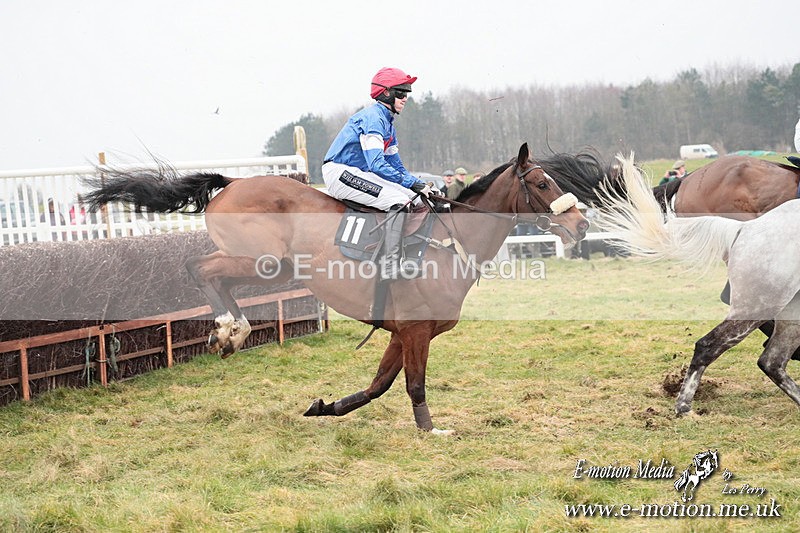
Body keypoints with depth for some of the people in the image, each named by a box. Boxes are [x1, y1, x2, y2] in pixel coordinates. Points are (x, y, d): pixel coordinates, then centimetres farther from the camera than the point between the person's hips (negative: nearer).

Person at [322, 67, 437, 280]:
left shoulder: (387, 123, 16)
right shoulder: (373, 117, -15)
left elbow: (396, 166, 19)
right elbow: (377, 165, -24)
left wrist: (421, 186, 4)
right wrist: (414, 184, -24)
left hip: (358, 174, 10)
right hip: (339, 173, -10)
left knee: (416, 199, 4)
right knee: (398, 200, -24)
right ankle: (389, 268, -30)